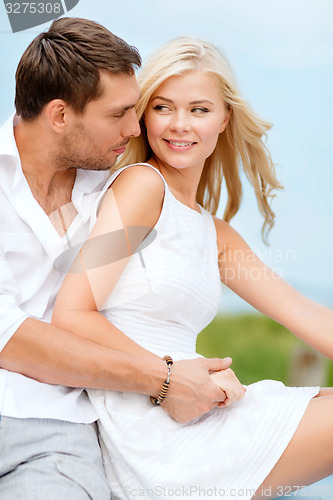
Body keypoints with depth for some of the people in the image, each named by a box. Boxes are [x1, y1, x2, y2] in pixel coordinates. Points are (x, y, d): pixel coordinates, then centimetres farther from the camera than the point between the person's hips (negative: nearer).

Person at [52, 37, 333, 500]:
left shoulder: (217, 235, 17)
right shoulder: (140, 183, -7)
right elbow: (71, 315, -14)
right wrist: (170, 377, -17)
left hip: (193, 415, 8)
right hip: (150, 432, -8)